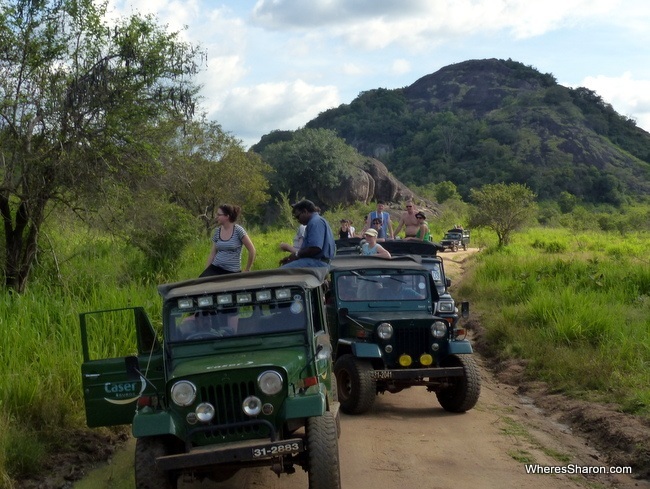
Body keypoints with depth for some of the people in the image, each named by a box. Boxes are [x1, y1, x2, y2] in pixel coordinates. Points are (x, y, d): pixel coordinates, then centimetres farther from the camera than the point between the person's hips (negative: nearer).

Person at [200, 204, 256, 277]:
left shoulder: (238, 231, -8)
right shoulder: (217, 231, 7)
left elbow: (252, 250, -6)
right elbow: (212, 253, 12)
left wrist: (247, 270, 0)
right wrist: (206, 271, 8)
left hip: (232, 271, -3)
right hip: (215, 268, 4)